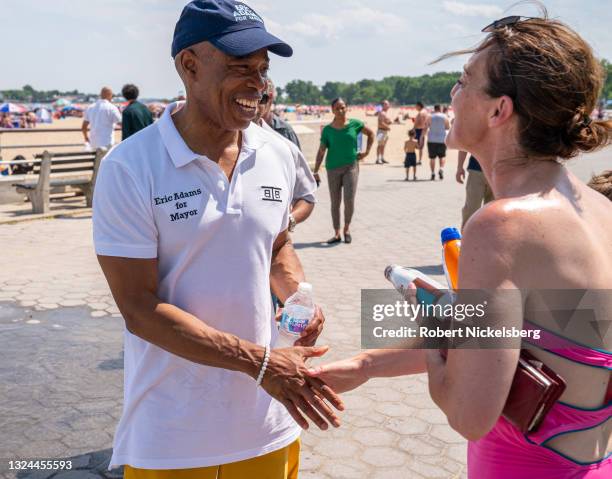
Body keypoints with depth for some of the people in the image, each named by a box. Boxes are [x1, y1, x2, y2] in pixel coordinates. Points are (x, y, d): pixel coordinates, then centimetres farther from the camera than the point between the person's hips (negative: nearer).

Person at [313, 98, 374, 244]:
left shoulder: (354, 124, 0)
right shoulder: (327, 129, 0)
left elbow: (371, 134, 15)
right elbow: (321, 152, 0)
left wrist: (366, 152, 8)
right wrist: (316, 172, -5)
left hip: (351, 166, -1)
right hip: (333, 169, 1)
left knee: (349, 200, -11)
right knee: (335, 203, 6)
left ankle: (347, 229, 13)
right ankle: (337, 234, 17)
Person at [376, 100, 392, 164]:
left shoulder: (385, 113, 17)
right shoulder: (382, 113, -15)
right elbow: (381, 123, -23)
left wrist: (390, 122, 5)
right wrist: (388, 127, -15)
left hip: (386, 131, 10)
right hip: (382, 131, -10)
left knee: (383, 145, 14)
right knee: (380, 145, -9)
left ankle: (382, 158, 21)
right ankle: (378, 159, -9)